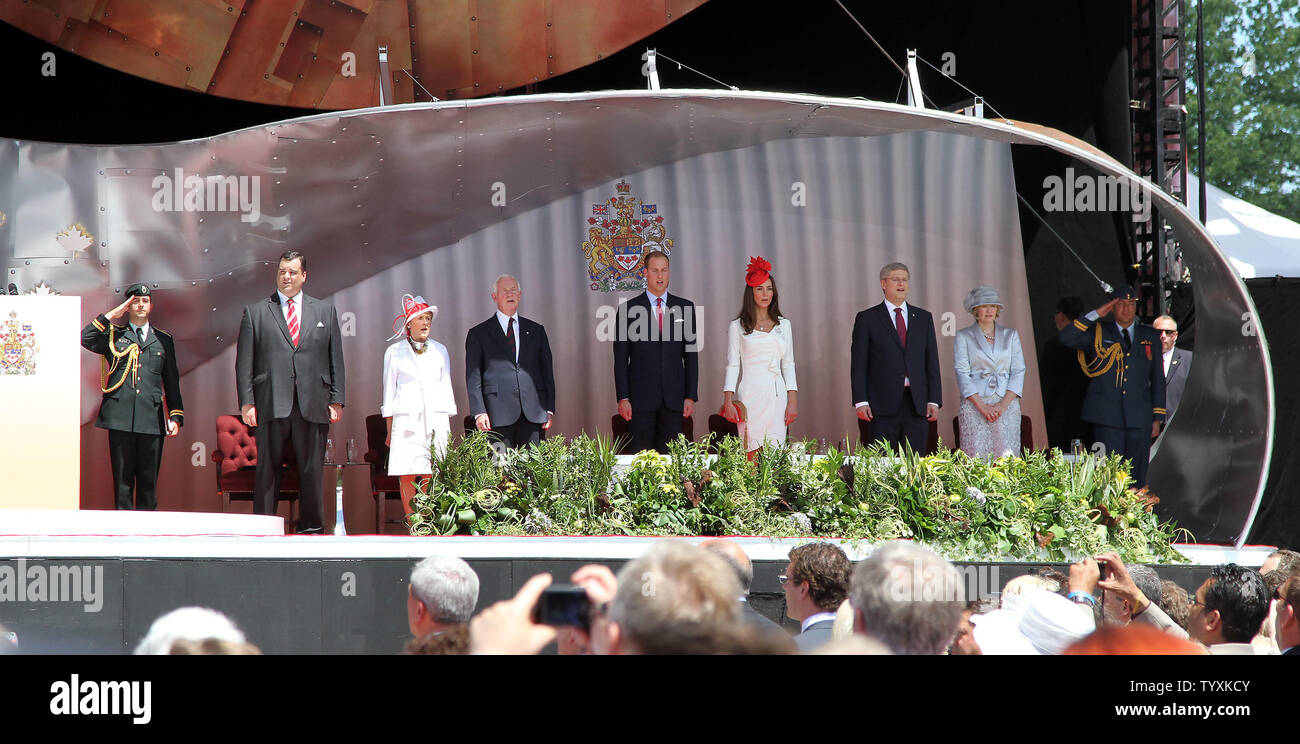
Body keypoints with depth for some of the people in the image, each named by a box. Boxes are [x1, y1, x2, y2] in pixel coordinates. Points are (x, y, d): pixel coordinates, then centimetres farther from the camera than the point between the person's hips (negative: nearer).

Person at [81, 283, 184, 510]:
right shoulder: (113, 335, 13)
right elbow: (86, 339, -7)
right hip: (120, 416, -1)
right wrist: (111, 316, -4)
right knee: (122, 479, -1)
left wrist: (175, 416, 8)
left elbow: (172, 382, 17)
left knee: (148, 482, 2)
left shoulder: (163, 340, 17)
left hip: (152, 418, 1)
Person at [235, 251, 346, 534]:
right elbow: (244, 362, 5)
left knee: (311, 471, 2)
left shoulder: (325, 310, 15)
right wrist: (247, 402, -4)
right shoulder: (255, 313, 10)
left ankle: (310, 528, 9)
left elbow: (335, 359, 12)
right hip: (271, 404, -1)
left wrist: (336, 400, 4)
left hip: (313, 405, 1)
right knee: (267, 469, -1)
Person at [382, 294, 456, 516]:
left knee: (431, 476, -6)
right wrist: (389, 429, 2)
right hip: (406, 420, -1)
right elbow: (389, 392, 8)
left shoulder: (440, 351, 14)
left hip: (436, 419, 1)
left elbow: (446, 388, 16)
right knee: (406, 476, -9)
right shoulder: (394, 352, 9)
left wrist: (448, 427, 10)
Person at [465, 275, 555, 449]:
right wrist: (479, 412, -8)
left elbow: (547, 371, 16)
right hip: (499, 413, -2)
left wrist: (549, 409, 6)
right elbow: (473, 376, 3)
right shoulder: (478, 334, 9)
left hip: (533, 412, 2)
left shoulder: (536, 331, 17)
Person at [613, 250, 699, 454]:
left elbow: (691, 354, 9)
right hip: (641, 397, -2)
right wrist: (622, 398, -5)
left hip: (674, 398, 2)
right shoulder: (628, 309, 4)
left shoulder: (685, 307, 9)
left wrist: (691, 396, 2)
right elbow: (621, 358, 2)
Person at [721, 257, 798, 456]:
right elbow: (732, 365, 4)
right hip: (750, 394, -2)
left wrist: (793, 401, 4)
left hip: (776, 395, 2)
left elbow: (788, 365, 13)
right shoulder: (737, 326, 6)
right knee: (750, 452, -9)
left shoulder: (783, 325, 13)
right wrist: (728, 402, -6)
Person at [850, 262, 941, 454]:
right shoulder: (867, 318, 6)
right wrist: (861, 401, -7)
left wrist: (934, 401, 4)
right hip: (883, 404, -3)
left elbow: (932, 361, 13)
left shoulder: (923, 318, 15)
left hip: (917, 405, 3)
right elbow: (858, 364, 3)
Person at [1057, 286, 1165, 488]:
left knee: (1137, 476, 2)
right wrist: (1096, 314, -8)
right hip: (1107, 417, -2)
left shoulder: (1150, 337, 16)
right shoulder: (1097, 334, 9)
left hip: (1139, 418, 2)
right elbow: (1067, 338, -8)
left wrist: (1157, 417, 11)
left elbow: (1158, 379, 17)